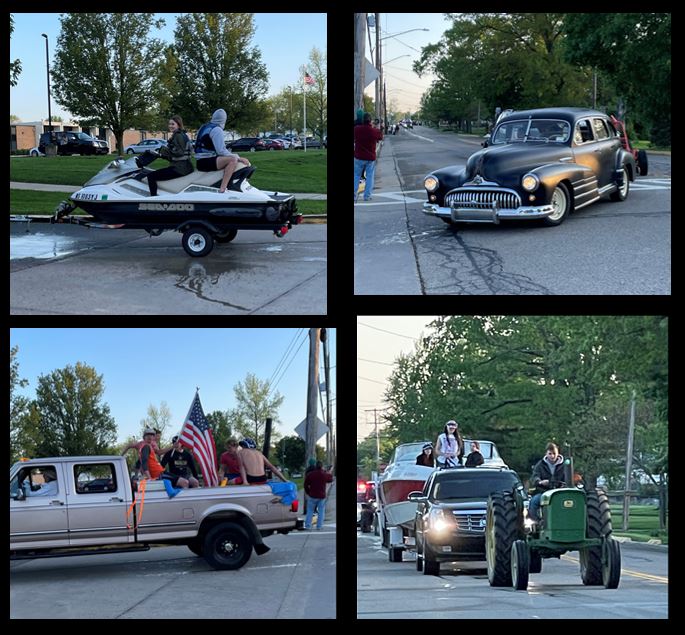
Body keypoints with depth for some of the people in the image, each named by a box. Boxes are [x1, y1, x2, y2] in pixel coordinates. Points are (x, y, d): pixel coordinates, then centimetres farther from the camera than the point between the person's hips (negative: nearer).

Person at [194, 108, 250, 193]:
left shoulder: (204, 127, 18)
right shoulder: (217, 130, -10)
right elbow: (221, 151, -18)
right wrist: (236, 156, -7)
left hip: (201, 162, 10)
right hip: (207, 162, -10)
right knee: (233, 159, -30)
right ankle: (222, 189, -42)